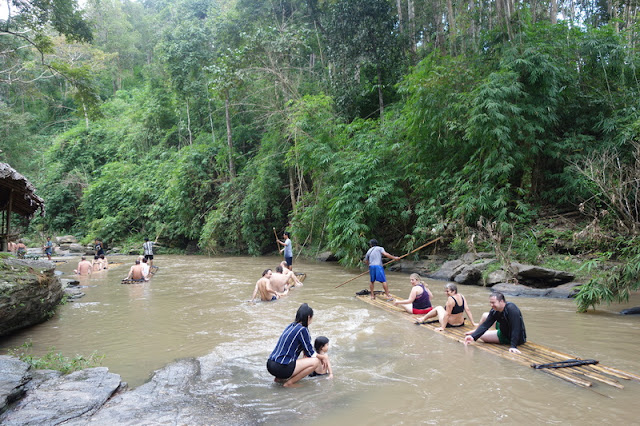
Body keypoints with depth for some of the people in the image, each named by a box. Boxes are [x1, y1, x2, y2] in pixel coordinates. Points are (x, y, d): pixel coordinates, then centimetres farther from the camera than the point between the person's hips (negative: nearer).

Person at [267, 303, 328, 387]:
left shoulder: (291, 326, 12)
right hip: (281, 368, -9)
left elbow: (305, 348, 26)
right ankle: (290, 383, -3)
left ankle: (280, 378, 16)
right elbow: (310, 353, -4)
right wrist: (323, 357, 14)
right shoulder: (302, 330, -13)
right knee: (316, 361, -5)